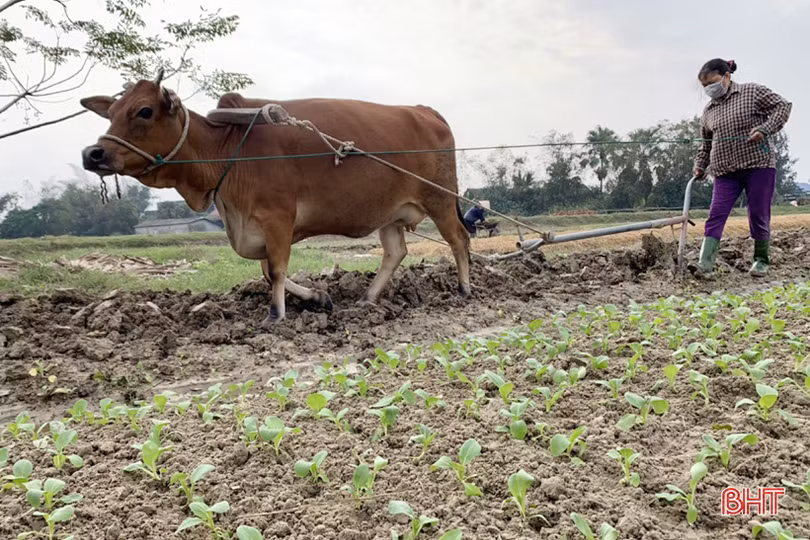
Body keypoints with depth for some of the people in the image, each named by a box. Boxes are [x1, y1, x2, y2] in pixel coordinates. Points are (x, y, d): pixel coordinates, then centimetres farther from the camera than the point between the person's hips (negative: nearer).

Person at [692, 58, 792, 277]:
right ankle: (705, 263, -18)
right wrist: (700, 164, 15)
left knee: (759, 214, 1)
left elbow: (783, 105, -3)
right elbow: (706, 142, 26)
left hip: (758, 164, -3)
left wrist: (764, 129, -17)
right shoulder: (709, 109, 15)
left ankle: (761, 260, 17)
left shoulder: (752, 91, 1)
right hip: (725, 171, 4)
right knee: (716, 213, -10)